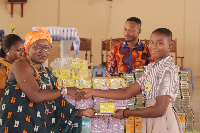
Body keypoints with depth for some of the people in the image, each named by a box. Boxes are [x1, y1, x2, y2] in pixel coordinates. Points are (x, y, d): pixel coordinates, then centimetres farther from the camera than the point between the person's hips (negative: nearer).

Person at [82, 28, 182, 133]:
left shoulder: (168, 70, -15)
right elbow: (127, 93, 8)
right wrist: (93, 92, 5)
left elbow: (160, 110, -20)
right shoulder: (151, 67, 11)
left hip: (163, 123, -8)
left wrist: (126, 113, -11)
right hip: (150, 122, 8)